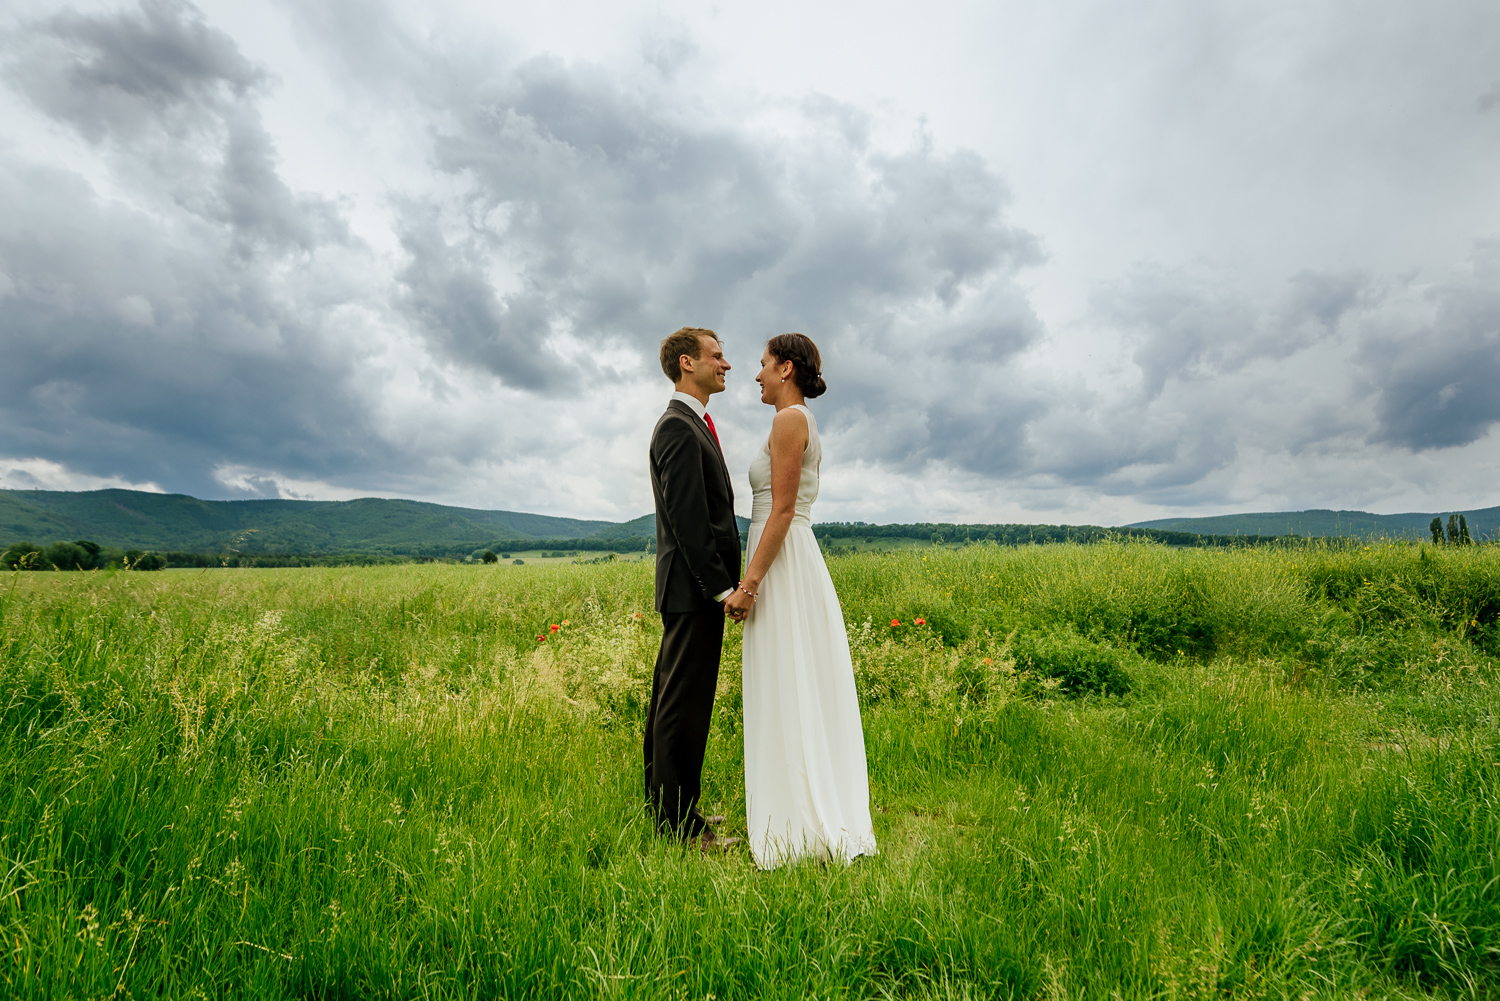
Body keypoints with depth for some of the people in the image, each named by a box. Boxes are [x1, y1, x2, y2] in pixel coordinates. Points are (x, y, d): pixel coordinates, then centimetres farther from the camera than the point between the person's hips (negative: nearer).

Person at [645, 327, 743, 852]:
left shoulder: (690, 425, 19)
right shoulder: (679, 427, -13)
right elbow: (688, 519, -20)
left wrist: (723, 583, 18)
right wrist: (722, 587, -18)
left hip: (696, 589, 11)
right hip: (695, 590, -11)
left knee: (671, 700, 16)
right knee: (684, 706, -2)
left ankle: (664, 805, 29)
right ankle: (679, 825, 9)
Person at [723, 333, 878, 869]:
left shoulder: (789, 419, -11)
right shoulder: (806, 425, 19)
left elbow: (782, 510, -18)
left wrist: (748, 583, -19)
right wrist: (753, 578, 22)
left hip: (782, 568, -10)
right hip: (796, 563, 10)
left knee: (787, 697, -4)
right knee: (807, 695, 12)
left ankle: (799, 829, 7)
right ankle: (822, 816, 23)